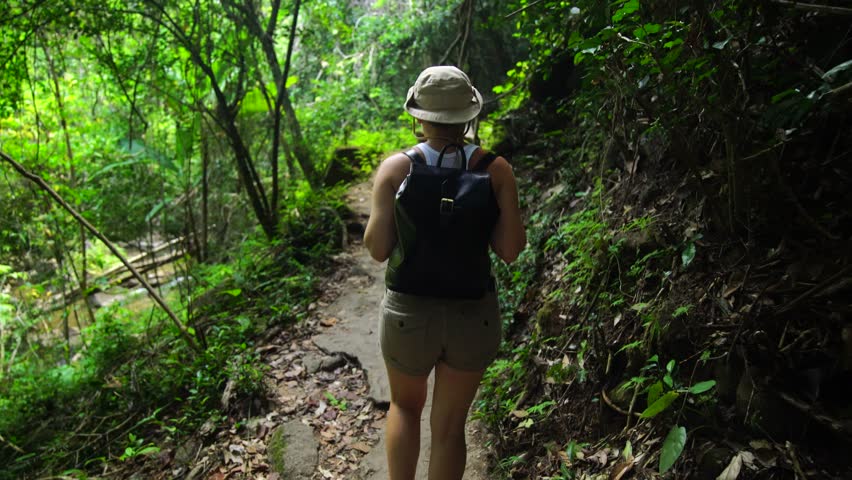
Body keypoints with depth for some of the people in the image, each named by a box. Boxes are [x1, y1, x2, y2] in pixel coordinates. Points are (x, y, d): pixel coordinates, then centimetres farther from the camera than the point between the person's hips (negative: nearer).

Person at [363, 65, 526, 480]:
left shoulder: (395, 168, -10)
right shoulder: (496, 169, -7)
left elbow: (377, 249, -11)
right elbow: (510, 249, -9)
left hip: (410, 313, -1)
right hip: (474, 316, 1)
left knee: (405, 405, 29)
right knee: (449, 426, 20)